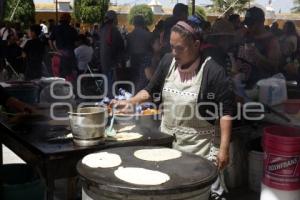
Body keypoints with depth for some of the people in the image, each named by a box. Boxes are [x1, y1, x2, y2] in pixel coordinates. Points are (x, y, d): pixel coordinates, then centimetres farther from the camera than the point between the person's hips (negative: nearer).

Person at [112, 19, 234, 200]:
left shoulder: (213, 71, -17)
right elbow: (152, 90, 14)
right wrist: (130, 102, -1)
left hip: (199, 146, -5)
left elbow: (226, 112, -15)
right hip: (167, 140, 6)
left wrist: (224, 148, -19)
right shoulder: (168, 61, 0)